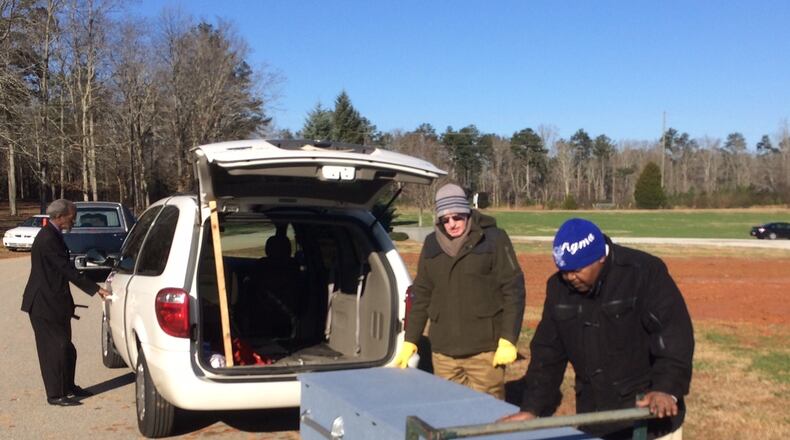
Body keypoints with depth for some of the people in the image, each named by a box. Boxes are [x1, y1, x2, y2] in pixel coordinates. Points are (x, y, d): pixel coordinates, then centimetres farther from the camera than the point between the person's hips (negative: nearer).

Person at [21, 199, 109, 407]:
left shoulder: (52, 235, 11)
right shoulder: (48, 239, -20)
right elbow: (68, 270, -24)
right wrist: (96, 289, -22)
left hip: (52, 301, 10)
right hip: (45, 303, -10)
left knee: (63, 346, 16)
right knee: (55, 347, -3)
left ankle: (68, 388, 26)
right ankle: (56, 395, 5)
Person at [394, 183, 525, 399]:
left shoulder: (493, 239, -4)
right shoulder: (432, 244, 9)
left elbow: (513, 289, -5)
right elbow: (421, 295, 15)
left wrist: (508, 340, -11)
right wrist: (410, 341, 13)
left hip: (484, 350, -4)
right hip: (442, 352, 4)